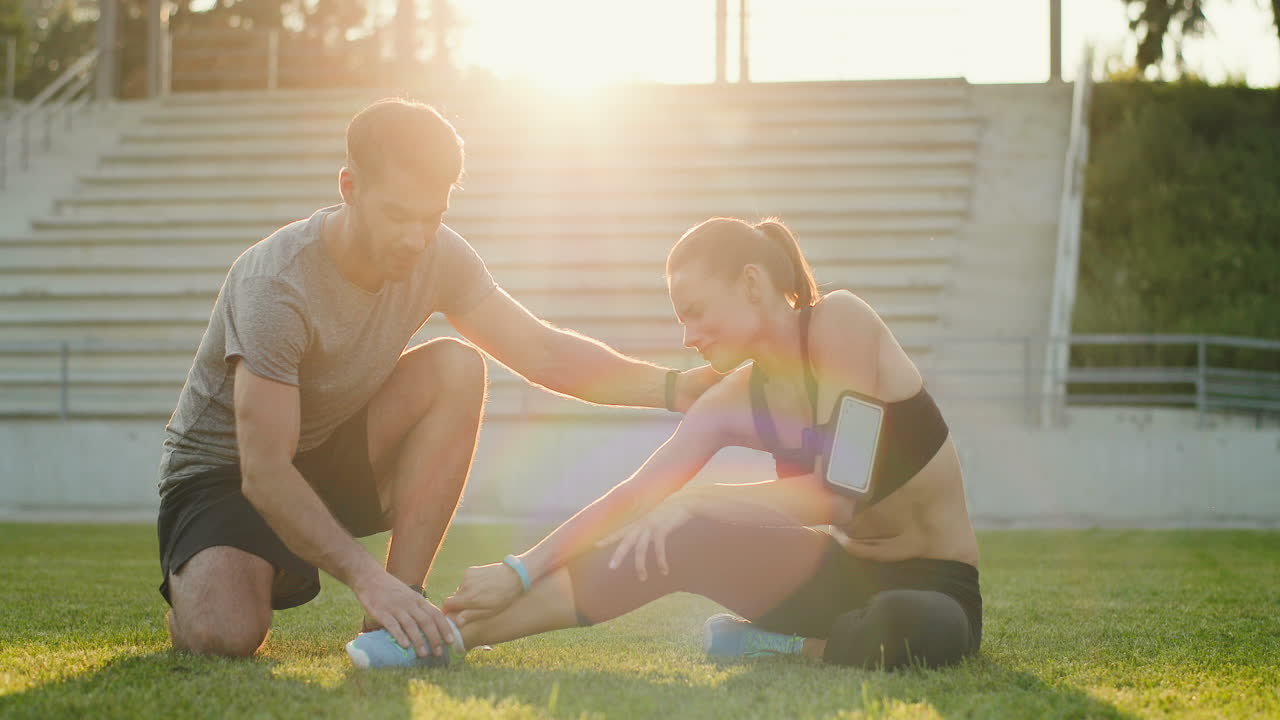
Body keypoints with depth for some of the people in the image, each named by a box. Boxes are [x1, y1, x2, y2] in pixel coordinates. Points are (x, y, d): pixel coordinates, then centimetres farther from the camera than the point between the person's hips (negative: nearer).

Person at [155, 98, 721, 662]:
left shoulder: (436, 257, -12)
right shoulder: (276, 283, -31)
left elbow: (542, 353, -10)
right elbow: (265, 473, -36)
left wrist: (672, 387, -26)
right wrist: (366, 576, -47)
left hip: (333, 456, 6)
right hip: (225, 471, -5)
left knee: (456, 368, -20)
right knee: (225, 634, -34)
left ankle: (396, 613, -18)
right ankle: (192, 582, 7)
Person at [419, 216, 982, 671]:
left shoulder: (840, 320, -18)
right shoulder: (732, 404, 1)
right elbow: (634, 497, -2)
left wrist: (699, 501, -20)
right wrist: (519, 572, -12)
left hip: (936, 587, -4)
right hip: (846, 569, 5)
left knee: (925, 630, -41)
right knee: (677, 538, -20)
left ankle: (779, 643, -12)